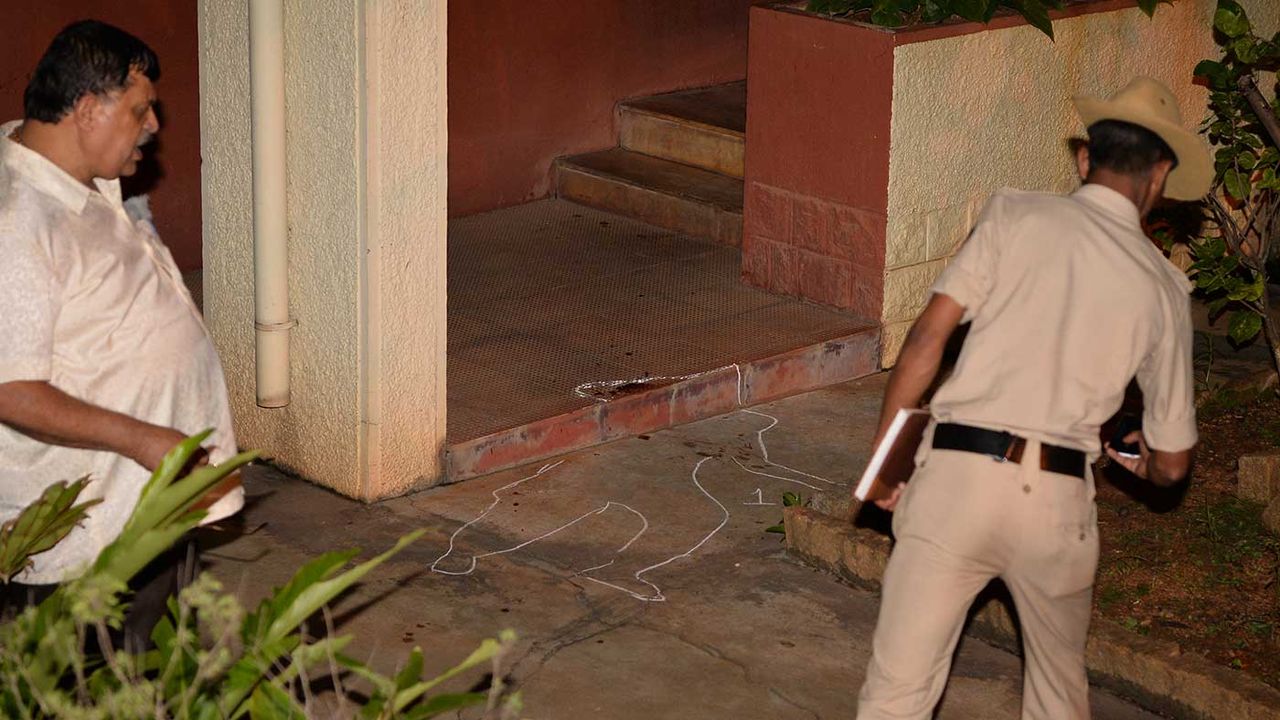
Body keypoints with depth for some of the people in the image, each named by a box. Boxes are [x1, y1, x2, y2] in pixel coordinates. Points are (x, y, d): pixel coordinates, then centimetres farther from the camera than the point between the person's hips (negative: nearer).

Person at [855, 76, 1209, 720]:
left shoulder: (1016, 215, 4)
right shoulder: (1161, 286, 10)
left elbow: (928, 335, -4)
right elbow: (1172, 464, 15)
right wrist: (1138, 458, 39)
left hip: (956, 472, -2)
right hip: (1057, 497, 2)